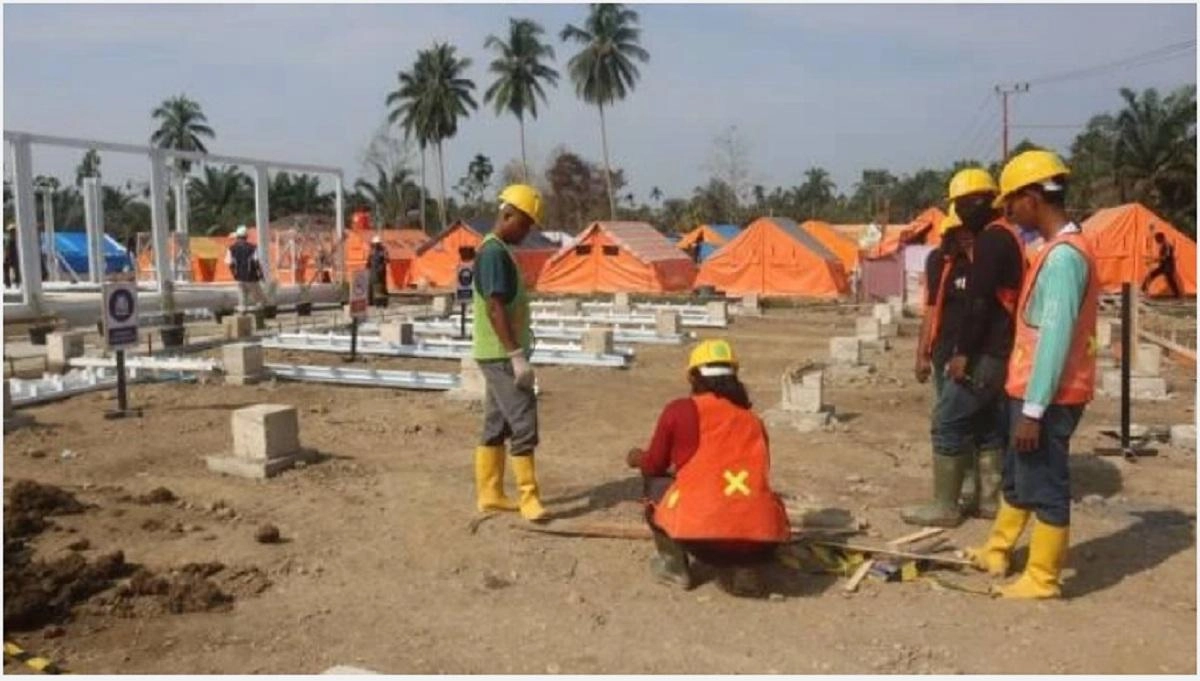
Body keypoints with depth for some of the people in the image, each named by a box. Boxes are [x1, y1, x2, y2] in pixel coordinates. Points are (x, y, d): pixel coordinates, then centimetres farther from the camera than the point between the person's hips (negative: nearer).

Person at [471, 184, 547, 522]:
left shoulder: (499, 251, 16)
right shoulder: (494, 252, -16)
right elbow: (495, 308, -23)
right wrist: (517, 355, -25)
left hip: (500, 354, 10)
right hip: (501, 355, -10)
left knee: (496, 425, 12)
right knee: (523, 424, -8)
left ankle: (489, 494, 18)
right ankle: (528, 497, -3)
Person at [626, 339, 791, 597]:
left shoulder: (680, 410, 7)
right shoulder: (753, 420, 18)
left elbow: (654, 467, 18)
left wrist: (638, 458, 42)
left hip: (700, 535, -3)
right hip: (760, 541, 3)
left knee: (656, 482, 25)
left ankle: (674, 564, 20)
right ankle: (742, 569, 14)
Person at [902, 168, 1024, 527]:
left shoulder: (991, 239, -15)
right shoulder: (1002, 237, 18)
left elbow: (980, 301, -22)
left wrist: (963, 352, -20)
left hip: (981, 353, -10)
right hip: (996, 351, 11)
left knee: (947, 424, -6)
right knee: (988, 426, 14)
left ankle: (945, 506, 0)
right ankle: (987, 498, 20)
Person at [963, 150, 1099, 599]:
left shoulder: (1063, 256, -19)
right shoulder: (1059, 250, 12)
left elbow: (1056, 338, -23)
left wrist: (1033, 409, -22)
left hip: (1049, 398, -10)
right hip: (1036, 392, 10)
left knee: (1045, 486, 2)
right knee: (1017, 477, 20)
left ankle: (1042, 579, 14)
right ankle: (996, 552, 35)